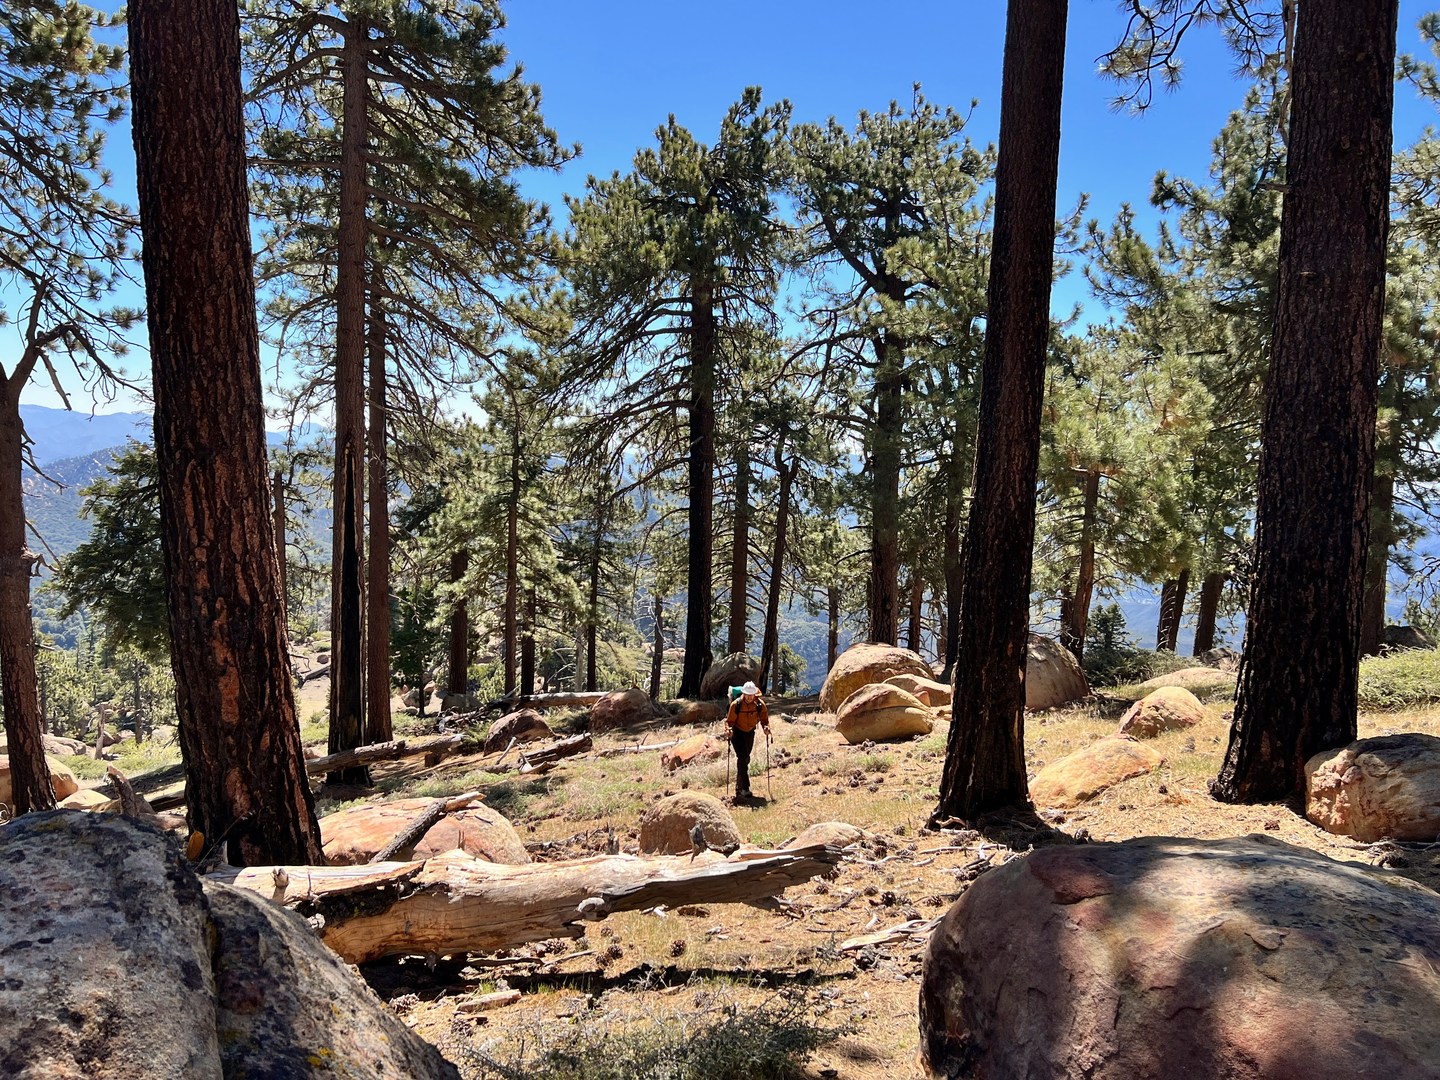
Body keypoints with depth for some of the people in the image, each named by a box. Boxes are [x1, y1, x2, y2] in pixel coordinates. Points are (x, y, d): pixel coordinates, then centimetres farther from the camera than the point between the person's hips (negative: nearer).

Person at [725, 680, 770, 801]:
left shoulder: (760, 704, -14)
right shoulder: (736, 704, -21)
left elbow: (764, 719, -4)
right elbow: (729, 720, -15)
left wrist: (766, 727, -24)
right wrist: (728, 730, -33)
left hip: (750, 733, 4)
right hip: (737, 733, -4)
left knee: (746, 759, 14)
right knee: (742, 758, -18)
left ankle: (739, 788, 29)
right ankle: (745, 788, -19)